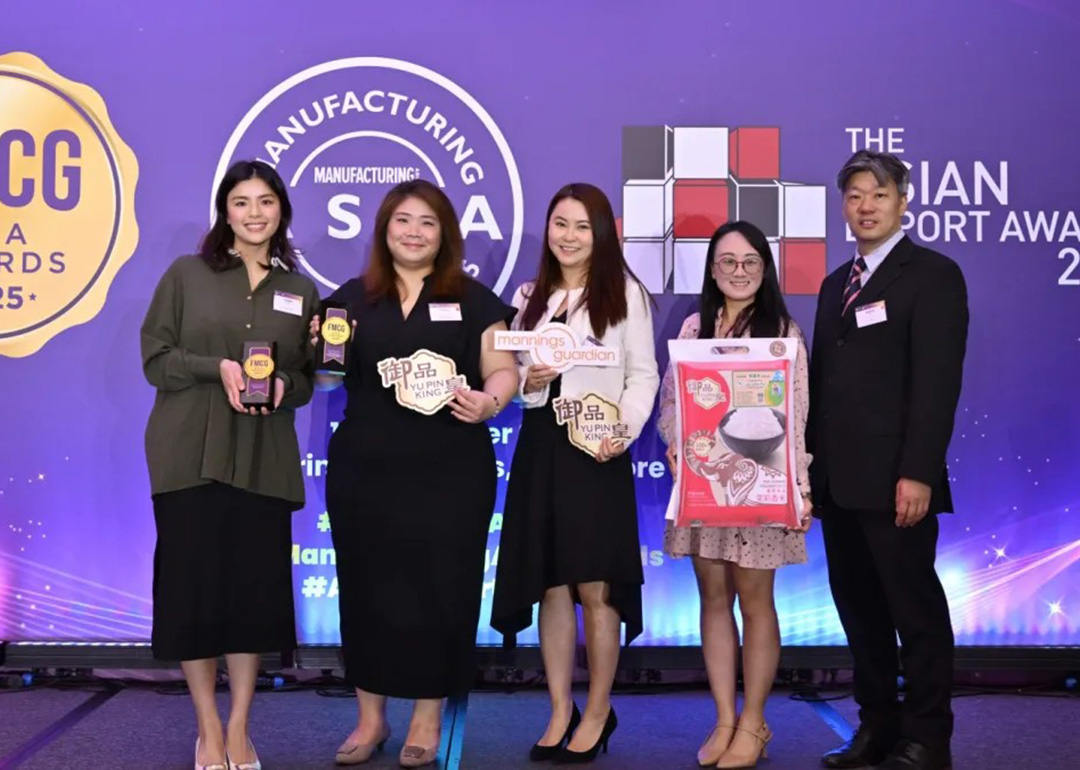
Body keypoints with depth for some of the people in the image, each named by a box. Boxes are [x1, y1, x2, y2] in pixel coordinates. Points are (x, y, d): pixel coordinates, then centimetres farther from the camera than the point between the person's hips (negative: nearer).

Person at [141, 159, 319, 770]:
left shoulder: (301, 291, 10)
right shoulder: (186, 274, 4)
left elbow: (307, 378, 13)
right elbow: (155, 358, 0)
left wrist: (283, 386, -9)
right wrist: (217, 367, -16)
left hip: (264, 459, 2)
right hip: (190, 453, -2)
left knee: (256, 583, 2)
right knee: (193, 580, 0)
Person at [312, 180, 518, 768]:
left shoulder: (473, 300, 5)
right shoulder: (351, 298, 10)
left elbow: (503, 370, 1)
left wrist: (489, 401, -20)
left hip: (449, 474, -2)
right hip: (363, 471, 2)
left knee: (438, 589, 2)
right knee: (367, 588, 6)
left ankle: (427, 720, 16)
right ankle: (369, 717, 21)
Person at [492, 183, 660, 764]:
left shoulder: (624, 292, -1)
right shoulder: (528, 297, 14)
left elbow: (644, 374, -4)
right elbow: (511, 374, 15)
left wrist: (622, 430, -18)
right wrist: (527, 383, -7)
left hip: (597, 449, -4)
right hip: (540, 445, 5)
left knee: (594, 587, -1)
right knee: (550, 587, 8)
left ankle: (598, 713, 14)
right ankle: (560, 711, 19)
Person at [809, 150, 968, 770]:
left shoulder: (933, 274, -4)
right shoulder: (836, 284, 18)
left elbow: (938, 381, -13)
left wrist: (917, 473, -19)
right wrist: (811, 462, 11)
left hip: (894, 480, -7)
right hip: (838, 479, 7)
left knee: (916, 608, 2)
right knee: (859, 607, 12)